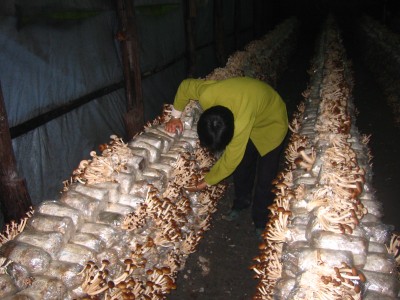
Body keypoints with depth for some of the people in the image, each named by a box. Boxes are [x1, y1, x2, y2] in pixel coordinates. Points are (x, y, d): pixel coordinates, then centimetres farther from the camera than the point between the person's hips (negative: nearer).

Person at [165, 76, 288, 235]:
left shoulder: (242, 122, -46)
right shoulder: (207, 95, -32)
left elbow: (230, 160, -31)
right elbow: (185, 86, -8)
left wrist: (206, 182, -18)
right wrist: (175, 116, -7)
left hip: (271, 122, -5)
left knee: (264, 179, -2)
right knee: (241, 167, 11)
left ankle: (260, 220, 19)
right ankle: (242, 201, 36)